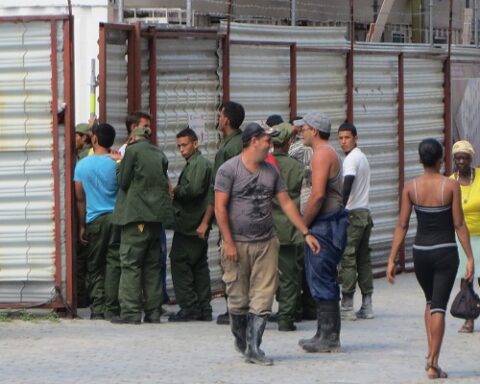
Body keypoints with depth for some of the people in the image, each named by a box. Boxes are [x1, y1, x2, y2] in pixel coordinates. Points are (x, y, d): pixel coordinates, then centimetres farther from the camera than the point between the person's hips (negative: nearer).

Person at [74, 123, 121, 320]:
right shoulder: (116, 165, -2)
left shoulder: (82, 165, 1)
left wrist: (82, 226, 11)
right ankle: (111, 309, -4)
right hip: (116, 218, 0)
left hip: (94, 220, 1)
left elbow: (80, 198, 5)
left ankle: (97, 309, 1)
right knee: (113, 265, 1)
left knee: (94, 267, 8)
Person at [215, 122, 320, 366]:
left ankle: (253, 348, -2)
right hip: (238, 244, -4)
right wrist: (228, 243, -14)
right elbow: (220, 208, -10)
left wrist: (306, 233, 8)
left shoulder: (271, 171, 11)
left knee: (262, 298, -4)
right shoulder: (229, 170, -6)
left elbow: (286, 203, 13)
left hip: (266, 244, 4)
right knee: (238, 299, 3)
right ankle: (240, 339, 28)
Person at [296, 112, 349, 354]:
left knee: (322, 281, -7)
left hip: (324, 225, -10)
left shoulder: (322, 154, -13)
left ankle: (328, 338, -6)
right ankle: (326, 334, 18)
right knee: (323, 280, 14)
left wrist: (304, 224, -13)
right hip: (332, 222, 10)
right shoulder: (329, 153, 19)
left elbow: (318, 195, -23)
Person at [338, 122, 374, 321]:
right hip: (365, 213, 9)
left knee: (348, 260, -8)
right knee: (364, 259, 9)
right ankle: (366, 306, 8)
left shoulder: (351, 159, -11)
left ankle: (347, 307, -9)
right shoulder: (363, 157, 18)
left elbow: (347, 187, -22)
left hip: (353, 215, -9)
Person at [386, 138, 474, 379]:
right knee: (439, 306, 1)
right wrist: (470, 257, -2)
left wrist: (392, 259, 1)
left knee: (430, 301, 22)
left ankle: (431, 355, 14)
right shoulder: (451, 186, -9)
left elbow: (402, 226, -3)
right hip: (445, 251, -2)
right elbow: (459, 225, -8)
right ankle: (433, 362, -5)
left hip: (421, 251, 2)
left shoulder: (411, 188, -4)